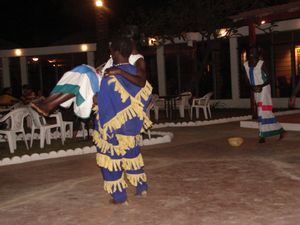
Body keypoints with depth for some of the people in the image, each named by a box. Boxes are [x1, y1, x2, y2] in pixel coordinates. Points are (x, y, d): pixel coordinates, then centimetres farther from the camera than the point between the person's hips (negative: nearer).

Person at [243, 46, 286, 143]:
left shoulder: (261, 63, -10)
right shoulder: (246, 65, 7)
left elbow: (269, 78, -10)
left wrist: (261, 86, -23)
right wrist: (251, 87, -7)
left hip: (263, 89, -7)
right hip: (256, 90, 7)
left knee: (262, 111, -10)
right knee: (266, 111, 10)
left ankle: (262, 135, -3)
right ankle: (280, 130, 21)